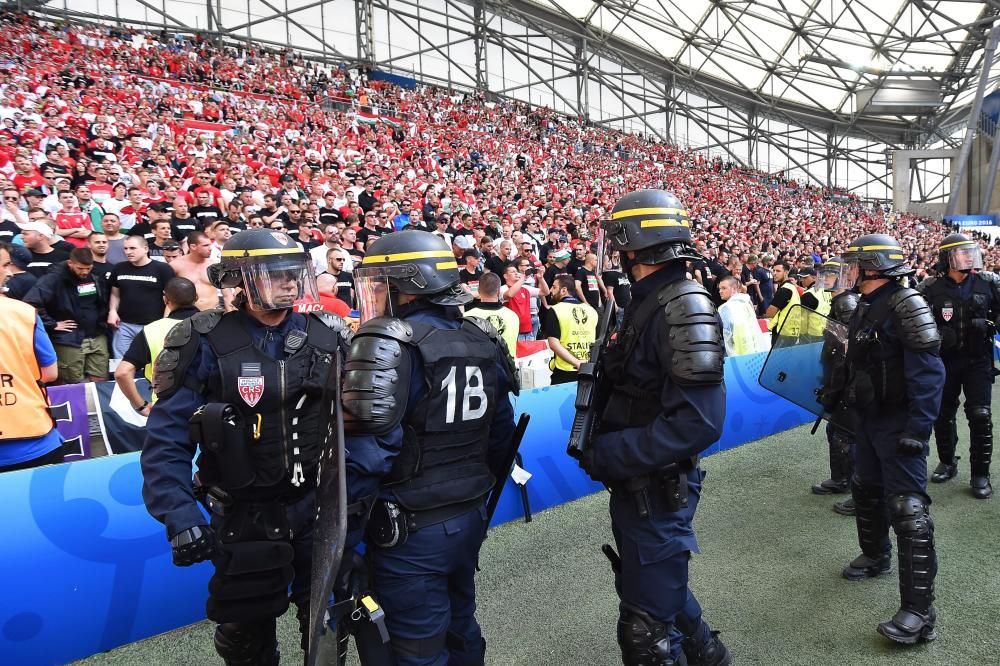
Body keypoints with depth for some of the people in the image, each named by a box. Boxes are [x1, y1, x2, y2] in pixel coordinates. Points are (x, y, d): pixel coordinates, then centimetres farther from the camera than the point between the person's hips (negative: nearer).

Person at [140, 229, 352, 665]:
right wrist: (180, 519, -19)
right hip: (245, 515, -2)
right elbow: (166, 440, -12)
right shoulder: (205, 345, -12)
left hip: (321, 505, 3)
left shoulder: (328, 338, -2)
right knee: (247, 631, 18)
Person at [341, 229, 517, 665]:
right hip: (470, 518, 7)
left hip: (413, 530, -7)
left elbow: (363, 447, -25)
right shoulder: (483, 341, 3)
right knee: (460, 628, 26)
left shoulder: (389, 342, -19)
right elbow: (501, 431, 10)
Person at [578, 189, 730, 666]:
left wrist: (607, 454, -25)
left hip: (656, 492, -10)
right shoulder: (648, 300, 7)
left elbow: (698, 421, -30)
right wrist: (600, 374, -1)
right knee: (656, 586, 29)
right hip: (635, 483, 10)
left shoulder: (683, 306, -22)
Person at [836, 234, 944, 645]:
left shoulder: (905, 306, -19)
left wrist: (918, 429, -27)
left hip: (898, 424, -9)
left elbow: (928, 373, -23)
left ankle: (919, 613, -4)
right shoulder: (864, 308, 10)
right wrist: (849, 405, 22)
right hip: (867, 420, 10)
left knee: (908, 510, -9)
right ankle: (876, 556, 45)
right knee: (867, 491, 23)